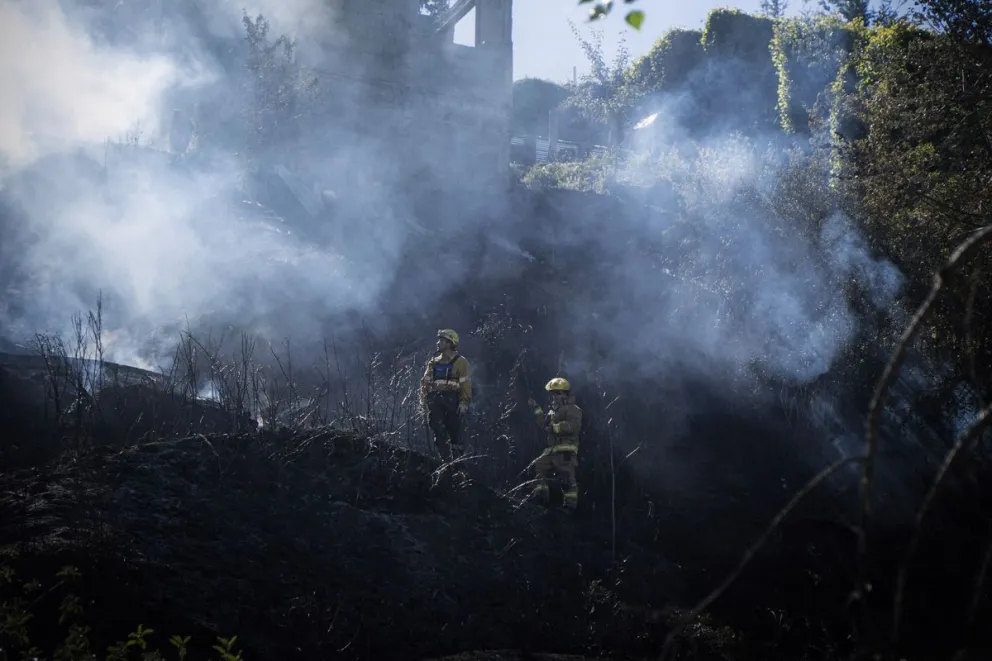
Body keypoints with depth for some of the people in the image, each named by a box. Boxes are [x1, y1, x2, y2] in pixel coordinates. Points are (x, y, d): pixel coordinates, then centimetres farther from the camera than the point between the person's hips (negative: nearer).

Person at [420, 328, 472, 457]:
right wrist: (423, 399, 4)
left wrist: (464, 403, -15)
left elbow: (465, 384, -8)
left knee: (454, 430, -2)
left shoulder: (460, 362, -1)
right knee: (436, 429, 3)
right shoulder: (434, 362, 17)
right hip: (435, 400, 5)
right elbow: (425, 381, 14)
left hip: (452, 400, -5)